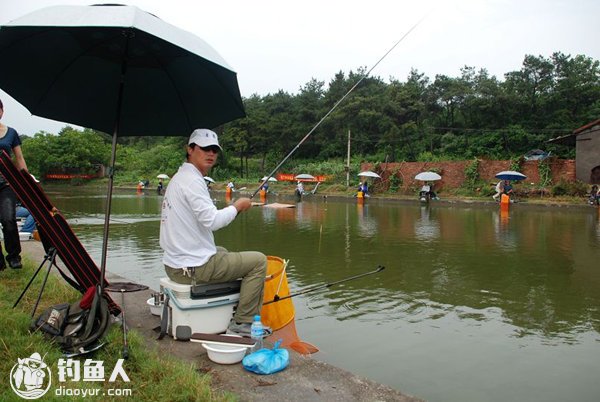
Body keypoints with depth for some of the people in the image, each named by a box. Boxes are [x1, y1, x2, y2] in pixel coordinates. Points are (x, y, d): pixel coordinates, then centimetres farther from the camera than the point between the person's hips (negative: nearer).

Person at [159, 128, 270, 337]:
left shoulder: (179, 177, 15)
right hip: (194, 267, -10)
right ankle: (243, 323, 1)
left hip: (175, 264, 11)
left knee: (224, 252, 36)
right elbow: (211, 220, -25)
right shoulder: (192, 180, -17)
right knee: (258, 260, -3)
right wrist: (237, 206, -10)